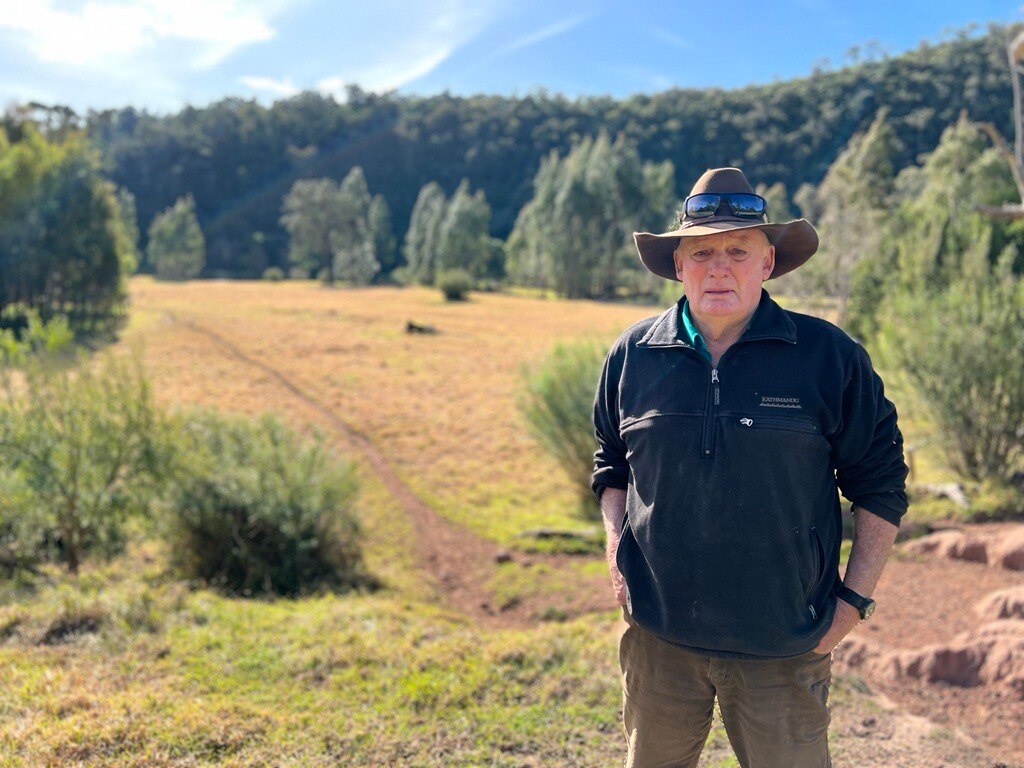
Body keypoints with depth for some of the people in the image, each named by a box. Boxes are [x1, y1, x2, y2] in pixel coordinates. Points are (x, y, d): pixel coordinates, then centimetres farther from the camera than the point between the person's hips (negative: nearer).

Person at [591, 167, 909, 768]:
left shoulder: (830, 358, -4)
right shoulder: (633, 356, 3)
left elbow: (881, 484, 3)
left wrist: (855, 599, -1)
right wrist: (616, 550, 4)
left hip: (784, 643, -2)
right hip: (658, 632, 3)